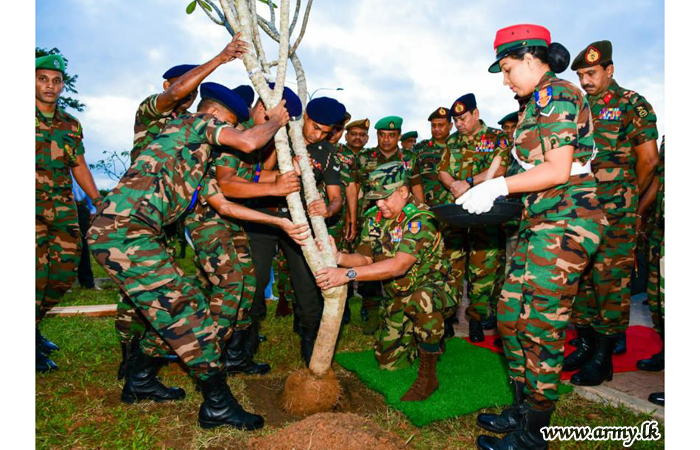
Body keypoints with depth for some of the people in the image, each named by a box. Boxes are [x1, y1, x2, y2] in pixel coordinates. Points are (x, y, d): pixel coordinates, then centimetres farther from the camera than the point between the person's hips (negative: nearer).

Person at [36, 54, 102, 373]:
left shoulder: (71, 125, 13)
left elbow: (80, 168, 19)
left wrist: (100, 203, 15)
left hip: (63, 206, 5)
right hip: (35, 203, -4)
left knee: (65, 271, 4)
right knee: (37, 269, -8)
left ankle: (36, 324, 28)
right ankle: (32, 345, 9)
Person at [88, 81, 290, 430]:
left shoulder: (196, 165, 27)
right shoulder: (196, 121, 2)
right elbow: (248, 143, -12)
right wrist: (276, 120, 8)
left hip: (122, 231, 10)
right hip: (123, 229, -10)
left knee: (170, 309, 16)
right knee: (186, 307, -10)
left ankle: (139, 382, 33)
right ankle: (217, 405, -2)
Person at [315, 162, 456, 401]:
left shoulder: (421, 218, -26)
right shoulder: (374, 217, -2)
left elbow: (399, 265, -37)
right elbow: (366, 258, -7)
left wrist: (348, 274, -42)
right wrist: (339, 258, -28)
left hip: (435, 290, -6)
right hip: (398, 298, 7)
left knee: (422, 299, -42)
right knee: (387, 361, 7)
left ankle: (428, 376, -20)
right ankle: (434, 343, 35)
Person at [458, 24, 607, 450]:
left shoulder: (554, 94, -10)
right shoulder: (540, 100, 20)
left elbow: (558, 170, -18)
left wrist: (499, 186, -13)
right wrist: (483, 192, 11)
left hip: (565, 222, -10)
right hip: (542, 221, 10)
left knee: (540, 327, -3)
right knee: (511, 315, 11)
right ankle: (525, 408, 27)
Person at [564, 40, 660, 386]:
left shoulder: (632, 105, 0)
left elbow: (648, 159, -2)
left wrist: (630, 198, 7)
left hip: (616, 212, -5)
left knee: (610, 277, -2)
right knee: (581, 275, 8)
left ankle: (604, 356, 9)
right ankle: (586, 344, 21)